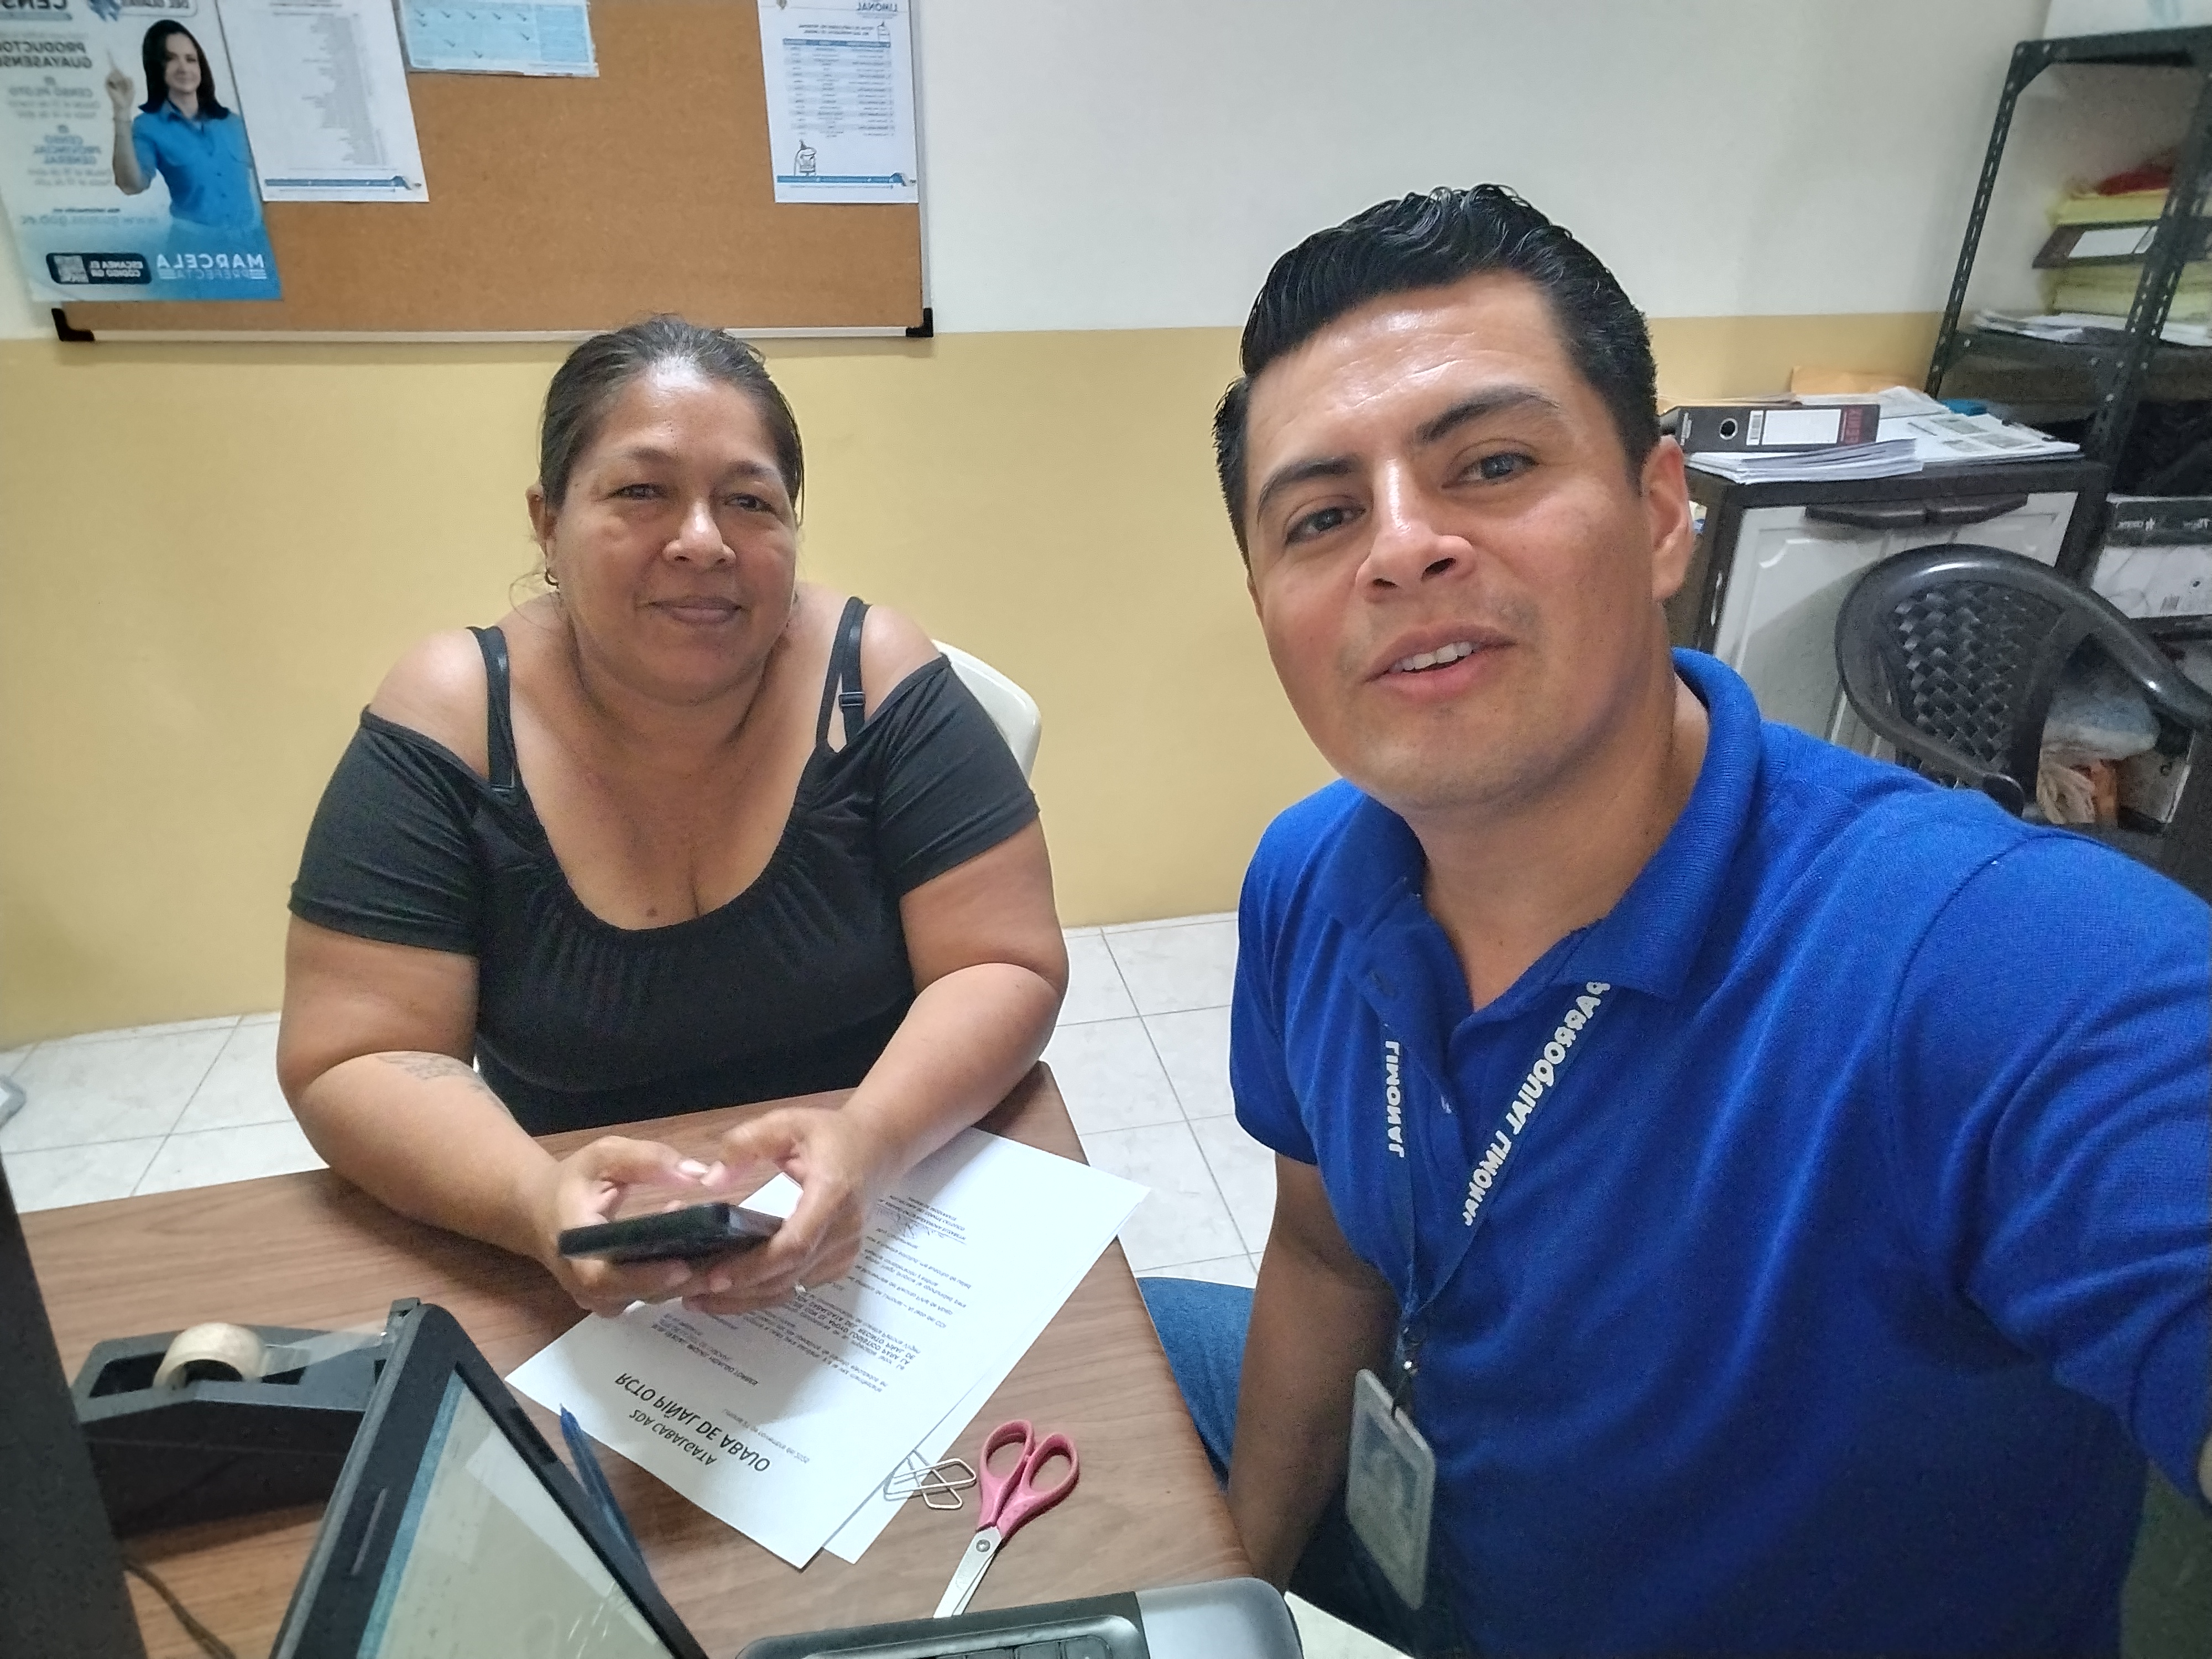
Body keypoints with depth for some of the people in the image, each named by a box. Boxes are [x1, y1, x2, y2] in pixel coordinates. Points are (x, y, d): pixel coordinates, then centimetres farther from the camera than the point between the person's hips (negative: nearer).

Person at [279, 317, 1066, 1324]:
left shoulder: (874, 678, -12)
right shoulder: (450, 721, -10)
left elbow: (1008, 970, -12)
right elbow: (351, 1067, -8)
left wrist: (866, 1144, -29)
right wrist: (537, 1200, -26)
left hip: (887, 1231, -1)